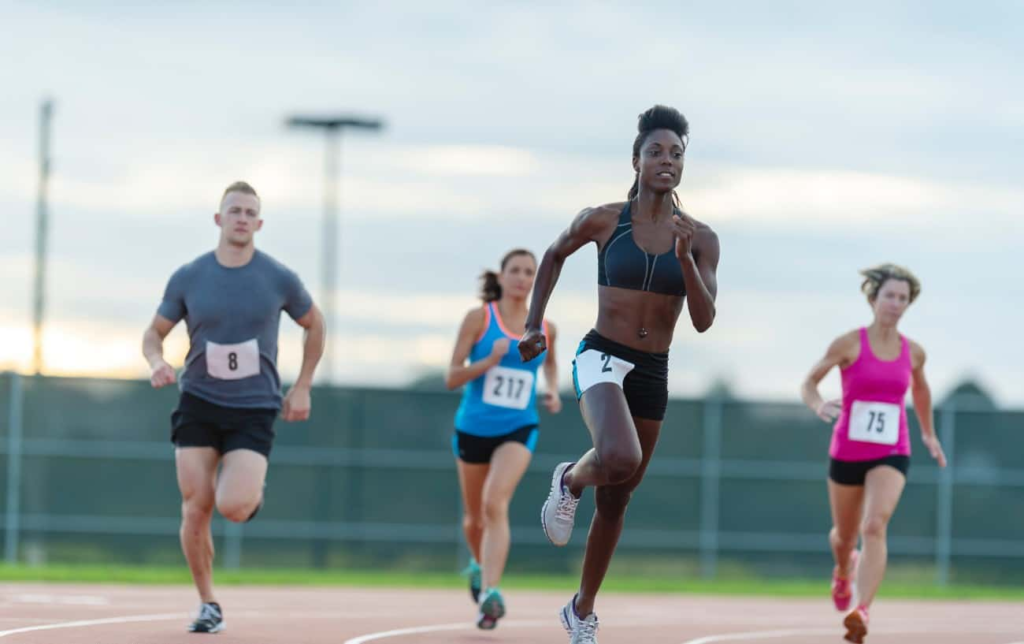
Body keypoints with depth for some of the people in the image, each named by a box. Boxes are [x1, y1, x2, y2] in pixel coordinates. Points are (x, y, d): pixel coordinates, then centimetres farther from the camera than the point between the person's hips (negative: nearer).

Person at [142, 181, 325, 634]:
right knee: (196, 511, -5)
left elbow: (314, 325, 13)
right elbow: (154, 332, 8)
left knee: (233, 507, -20)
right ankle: (208, 605, 11)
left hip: (254, 410, -1)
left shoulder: (279, 279, -3)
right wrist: (156, 362, -14)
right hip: (198, 405, 2)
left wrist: (302, 388, 8)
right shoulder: (188, 278, -2)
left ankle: (253, 492, 18)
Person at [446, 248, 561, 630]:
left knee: (495, 503, -24)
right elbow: (452, 377, -7)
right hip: (474, 427, 1)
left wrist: (553, 391, 7)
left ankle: (490, 592, -32)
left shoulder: (545, 329, 3)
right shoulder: (478, 318, -5)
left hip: (518, 430, -1)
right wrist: (490, 361, -22)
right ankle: (479, 565, 48)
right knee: (474, 516, 15)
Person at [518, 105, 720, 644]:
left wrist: (684, 259, -21)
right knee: (619, 459, -34)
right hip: (602, 359, -4)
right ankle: (570, 480, 2)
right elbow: (554, 256, 14)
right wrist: (533, 325, 13)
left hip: (653, 374, 4)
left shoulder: (699, 239, -1)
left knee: (615, 499, 14)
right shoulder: (603, 221, -5)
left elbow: (703, 321, -7)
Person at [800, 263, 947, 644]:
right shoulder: (849, 344, -7)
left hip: (891, 455, 0)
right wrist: (819, 406, -24)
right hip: (847, 452, 0)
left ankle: (861, 611, -35)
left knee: (875, 525, -25)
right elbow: (808, 384, -3)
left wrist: (928, 433, 28)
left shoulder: (913, 352, 2)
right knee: (845, 536, 18)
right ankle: (844, 569, 56)